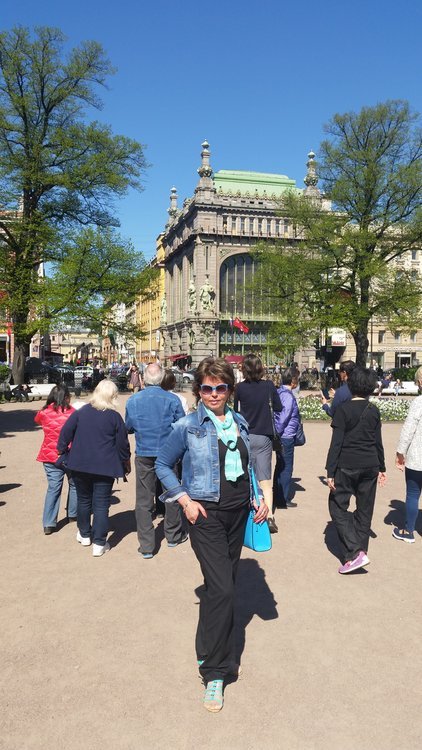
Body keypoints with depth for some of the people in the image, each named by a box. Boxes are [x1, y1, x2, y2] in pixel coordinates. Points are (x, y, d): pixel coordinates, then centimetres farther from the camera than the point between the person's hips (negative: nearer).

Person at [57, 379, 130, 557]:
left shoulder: (81, 412, -1)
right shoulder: (114, 417, -7)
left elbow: (66, 432, -1)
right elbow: (122, 442, -3)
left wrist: (62, 449, 16)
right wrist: (126, 461, 12)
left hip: (80, 464, 3)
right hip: (104, 467, -3)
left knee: (84, 500, 20)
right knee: (101, 504, 3)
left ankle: (84, 535, 34)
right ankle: (99, 543, 4)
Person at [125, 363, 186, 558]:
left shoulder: (133, 400, -5)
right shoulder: (172, 400, -10)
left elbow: (128, 427, 6)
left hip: (144, 456, 1)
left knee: (144, 500, 8)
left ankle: (146, 546, 10)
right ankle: (173, 535, 32)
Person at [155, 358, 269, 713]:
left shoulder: (239, 423, 6)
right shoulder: (188, 427, -9)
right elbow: (163, 465, -2)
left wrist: (260, 497, 6)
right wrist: (185, 500, -11)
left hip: (238, 512, 6)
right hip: (206, 514, -6)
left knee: (226, 585, 16)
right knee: (221, 589, -12)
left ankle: (213, 648, 38)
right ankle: (214, 673, 2)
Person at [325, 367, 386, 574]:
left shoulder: (344, 409, -10)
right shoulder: (374, 411, 4)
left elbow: (336, 442, -12)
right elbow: (378, 442, 10)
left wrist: (330, 471, -9)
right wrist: (381, 468, 20)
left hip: (347, 466, -5)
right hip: (370, 467, 5)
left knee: (337, 507, 4)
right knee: (364, 510, 14)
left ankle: (354, 553, -7)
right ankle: (360, 552, 24)